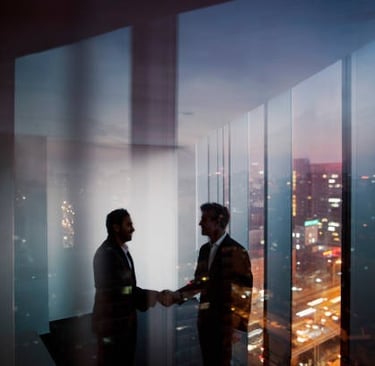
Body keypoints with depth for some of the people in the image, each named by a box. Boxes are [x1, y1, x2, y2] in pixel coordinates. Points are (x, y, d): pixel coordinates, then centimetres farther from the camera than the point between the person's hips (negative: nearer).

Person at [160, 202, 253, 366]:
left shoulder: (236, 250, -13)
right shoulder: (205, 249, 9)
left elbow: (245, 290, -12)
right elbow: (199, 281, 10)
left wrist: (238, 324, -12)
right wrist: (176, 295, -2)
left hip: (225, 321, -7)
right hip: (205, 319, 7)